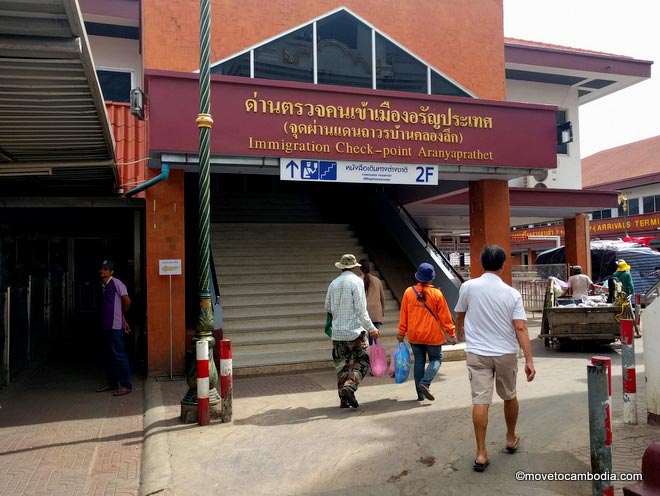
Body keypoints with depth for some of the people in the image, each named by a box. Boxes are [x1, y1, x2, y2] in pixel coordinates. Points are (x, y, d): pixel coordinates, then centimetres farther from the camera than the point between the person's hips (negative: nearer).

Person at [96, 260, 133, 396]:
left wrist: (121, 315, 3)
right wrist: (123, 319, 13)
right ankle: (111, 382, 25)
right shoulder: (104, 286, 16)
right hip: (107, 325, 9)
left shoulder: (116, 283, -10)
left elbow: (127, 301, -15)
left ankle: (126, 385, -1)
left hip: (115, 326, -9)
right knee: (109, 355, 15)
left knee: (119, 355, -6)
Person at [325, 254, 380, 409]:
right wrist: (371, 329, -11)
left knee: (341, 364, 11)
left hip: (337, 332, 5)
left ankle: (344, 399, 13)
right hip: (354, 331, -5)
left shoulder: (333, 283, 8)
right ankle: (349, 386, -16)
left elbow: (328, 307, 16)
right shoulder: (356, 281, -7)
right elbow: (360, 309, -14)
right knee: (362, 361, 4)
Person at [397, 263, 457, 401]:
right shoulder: (436, 293, -11)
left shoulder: (409, 292, -4)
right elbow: (445, 316, -6)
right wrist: (451, 333, 3)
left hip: (414, 335, 3)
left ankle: (421, 394, 15)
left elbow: (403, 314, 1)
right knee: (436, 359, 13)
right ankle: (425, 383, -8)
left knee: (419, 362, 12)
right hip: (432, 335, -3)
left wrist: (401, 332, 9)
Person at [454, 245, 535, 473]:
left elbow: (459, 317, 8)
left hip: (477, 353, -1)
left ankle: (481, 453, -2)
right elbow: (520, 328, -12)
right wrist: (529, 360, -9)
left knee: (480, 401, -1)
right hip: (506, 353, 1)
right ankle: (511, 439, 39)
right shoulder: (512, 293, -6)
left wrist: (460, 333, 27)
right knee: (509, 396, 20)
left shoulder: (468, 287, -7)